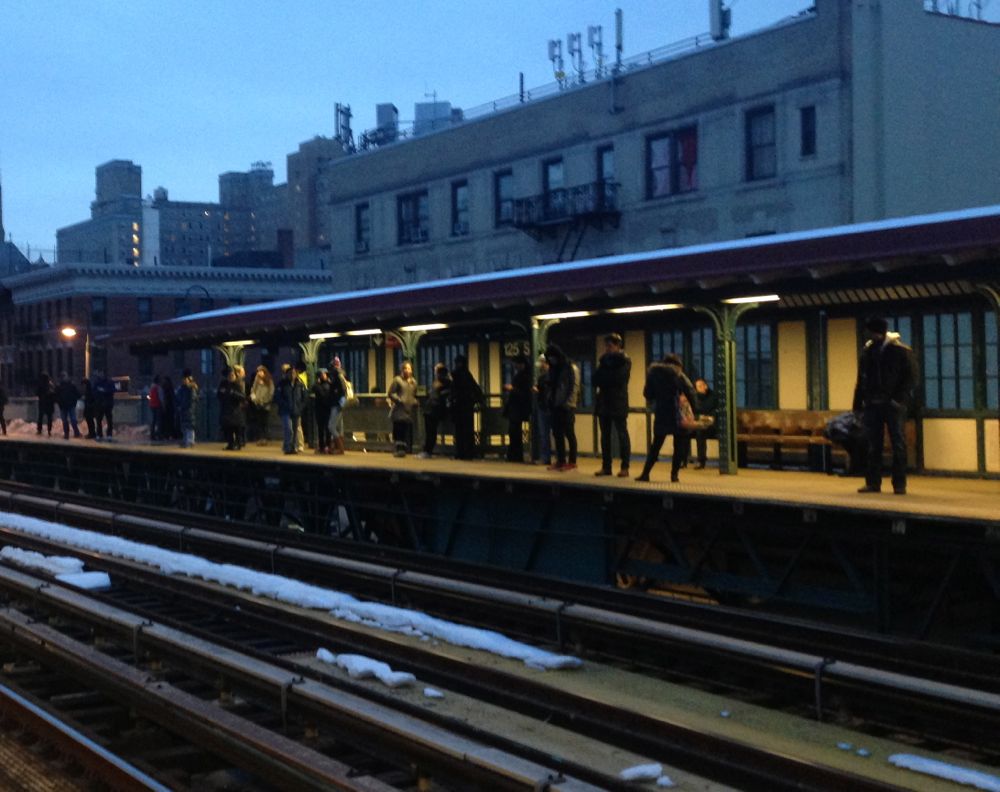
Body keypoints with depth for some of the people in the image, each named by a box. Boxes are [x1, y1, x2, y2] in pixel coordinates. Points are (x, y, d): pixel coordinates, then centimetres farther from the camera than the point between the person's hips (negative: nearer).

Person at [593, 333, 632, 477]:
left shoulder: (624, 361, -4)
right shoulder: (604, 359, 13)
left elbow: (617, 379, -16)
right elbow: (596, 379, 6)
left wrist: (602, 381, -6)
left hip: (618, 403, -6)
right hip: (604, 402, 6)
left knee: (622, 435, -2)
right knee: (605, 436, 7)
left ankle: (625, 468, 0)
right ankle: (606, 466, 11)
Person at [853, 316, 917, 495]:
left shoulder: (900, 350, -3)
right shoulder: (867, 351, 10)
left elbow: (909, 377, -4)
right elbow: (862, 379, 15)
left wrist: (899, 399, -14)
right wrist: (858, 403, 9)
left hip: (892, 405, -4)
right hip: (872, 405, 4)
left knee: (898, 445, -1)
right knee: (873, 446, 7)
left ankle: (899, 484, 3)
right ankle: (873, 482, 11)